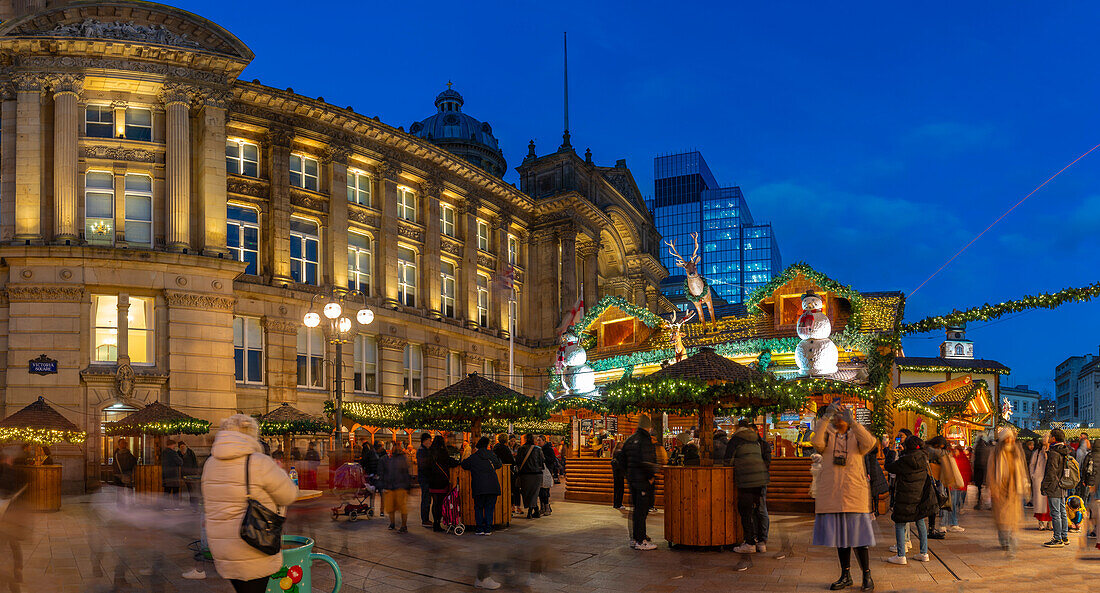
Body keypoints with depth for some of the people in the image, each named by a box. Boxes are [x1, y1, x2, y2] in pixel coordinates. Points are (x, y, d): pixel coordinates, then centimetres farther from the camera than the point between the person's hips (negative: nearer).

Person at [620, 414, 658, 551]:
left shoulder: (630, 439, 12)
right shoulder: (646, 440, -15)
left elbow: (621, 456, 17)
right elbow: (646, 461, -24)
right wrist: (650, 476, -14)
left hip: (631, 479, 8)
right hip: (643, 480, -8)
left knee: (636, 509, 17)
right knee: (642, 510, -4)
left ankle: (634, 538, 23)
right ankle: (640, 541, -2)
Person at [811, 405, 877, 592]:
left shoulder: (856, 436, 7)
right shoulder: (827, 435, 10)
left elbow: (869, 443, -16)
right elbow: (817, 442, -13)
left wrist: (852, 421, -26)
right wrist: (825, 417, -24)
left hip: (855, 492, -2)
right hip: (832, 493, 2)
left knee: (858, 535, -2)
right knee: (840, 535, 9)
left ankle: (867, 576, 9)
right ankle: (846, 575, 19)